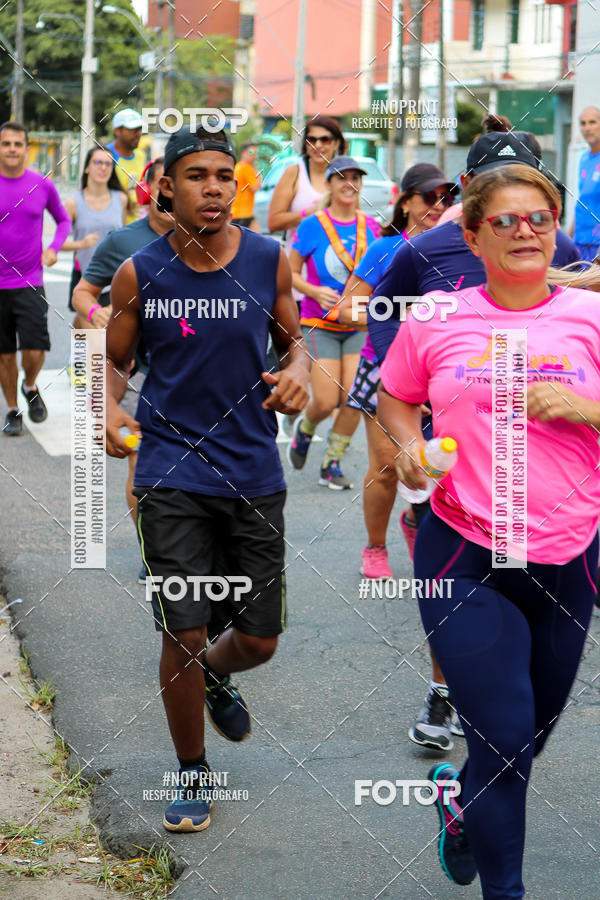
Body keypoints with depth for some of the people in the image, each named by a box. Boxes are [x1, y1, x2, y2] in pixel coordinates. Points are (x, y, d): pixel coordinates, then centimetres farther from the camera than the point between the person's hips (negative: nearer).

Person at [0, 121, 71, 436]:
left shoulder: (43, 186, 0)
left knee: (34, 350, -11)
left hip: (30, 282, 0)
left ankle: (30, 387, 20)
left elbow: (63, 220, 16)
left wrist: (54, 248, -1)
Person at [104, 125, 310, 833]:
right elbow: (113, 358, 8)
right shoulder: (138, 273, -4)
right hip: (171, 474, -2)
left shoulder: (269, 260, -2)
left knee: (258, 640, 8)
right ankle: (192, 773, 20)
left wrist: (298, 369, -10)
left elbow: (292, 337, 13)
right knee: (183, 635, -4)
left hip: (254, 474, 2)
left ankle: (216, 676, 47)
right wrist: (109, 409, -12)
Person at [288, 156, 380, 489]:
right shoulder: (312, 226, -5)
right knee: (326, 402, -8)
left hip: (359, 325, 3)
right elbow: (291, 272, 0)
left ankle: (332, 464, 11)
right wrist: (315, 292, -17)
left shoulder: (371, 227, 5)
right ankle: (304, 430, 28)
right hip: (320, 324, -3)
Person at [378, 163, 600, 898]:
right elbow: (392, 396, 15)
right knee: (504, 745, -7)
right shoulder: (437, 320, 1)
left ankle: (460, 796, 50)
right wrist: (408, 444, -3)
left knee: (529, 743, 17)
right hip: (466, 557, -2)